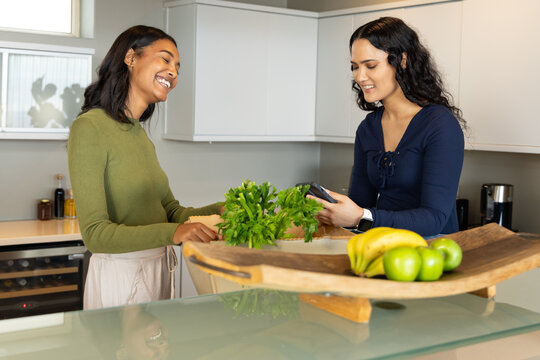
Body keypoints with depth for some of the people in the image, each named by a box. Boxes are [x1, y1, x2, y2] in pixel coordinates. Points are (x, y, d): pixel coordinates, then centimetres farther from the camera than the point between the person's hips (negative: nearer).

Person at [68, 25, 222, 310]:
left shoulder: (140, 135, 9)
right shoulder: (90, 127, -15)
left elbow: (172, 212, 11)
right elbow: (95, 234, -20)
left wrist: (220, 211, -7)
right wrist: (172, 233, -31)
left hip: (160, 271, 8)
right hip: (119, 275, -8)